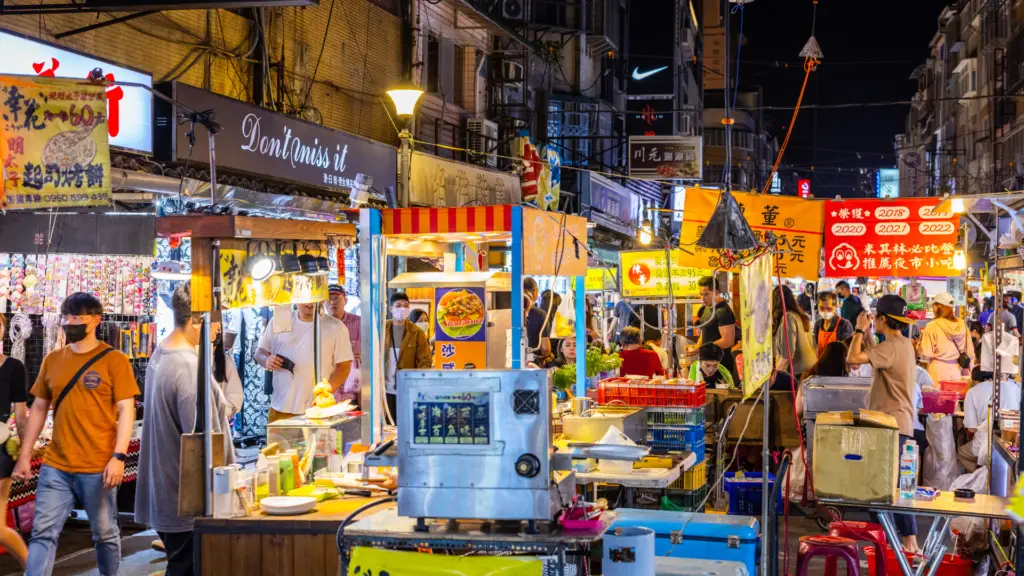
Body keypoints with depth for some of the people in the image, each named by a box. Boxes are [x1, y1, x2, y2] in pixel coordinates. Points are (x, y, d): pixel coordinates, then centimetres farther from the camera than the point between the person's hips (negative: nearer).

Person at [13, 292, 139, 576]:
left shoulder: (114, 360, -5)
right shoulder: (52, 360, 9)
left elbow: (126, 410, -8)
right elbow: (38, 408, 14)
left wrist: (119, 457, -17)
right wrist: (25, 455, 10)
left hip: (98, 468, -4)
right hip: (55, 466, 4)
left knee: (105, 534, 9)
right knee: (43, 533, 1)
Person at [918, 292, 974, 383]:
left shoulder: (932, 326, -10)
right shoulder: (962, 325, 3)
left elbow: (926, 354, -10)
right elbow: (970, 352, 10)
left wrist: (919, 345, 10)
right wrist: (967, 373, 19)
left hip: (938, 373, -4)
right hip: (957, 371, 4)